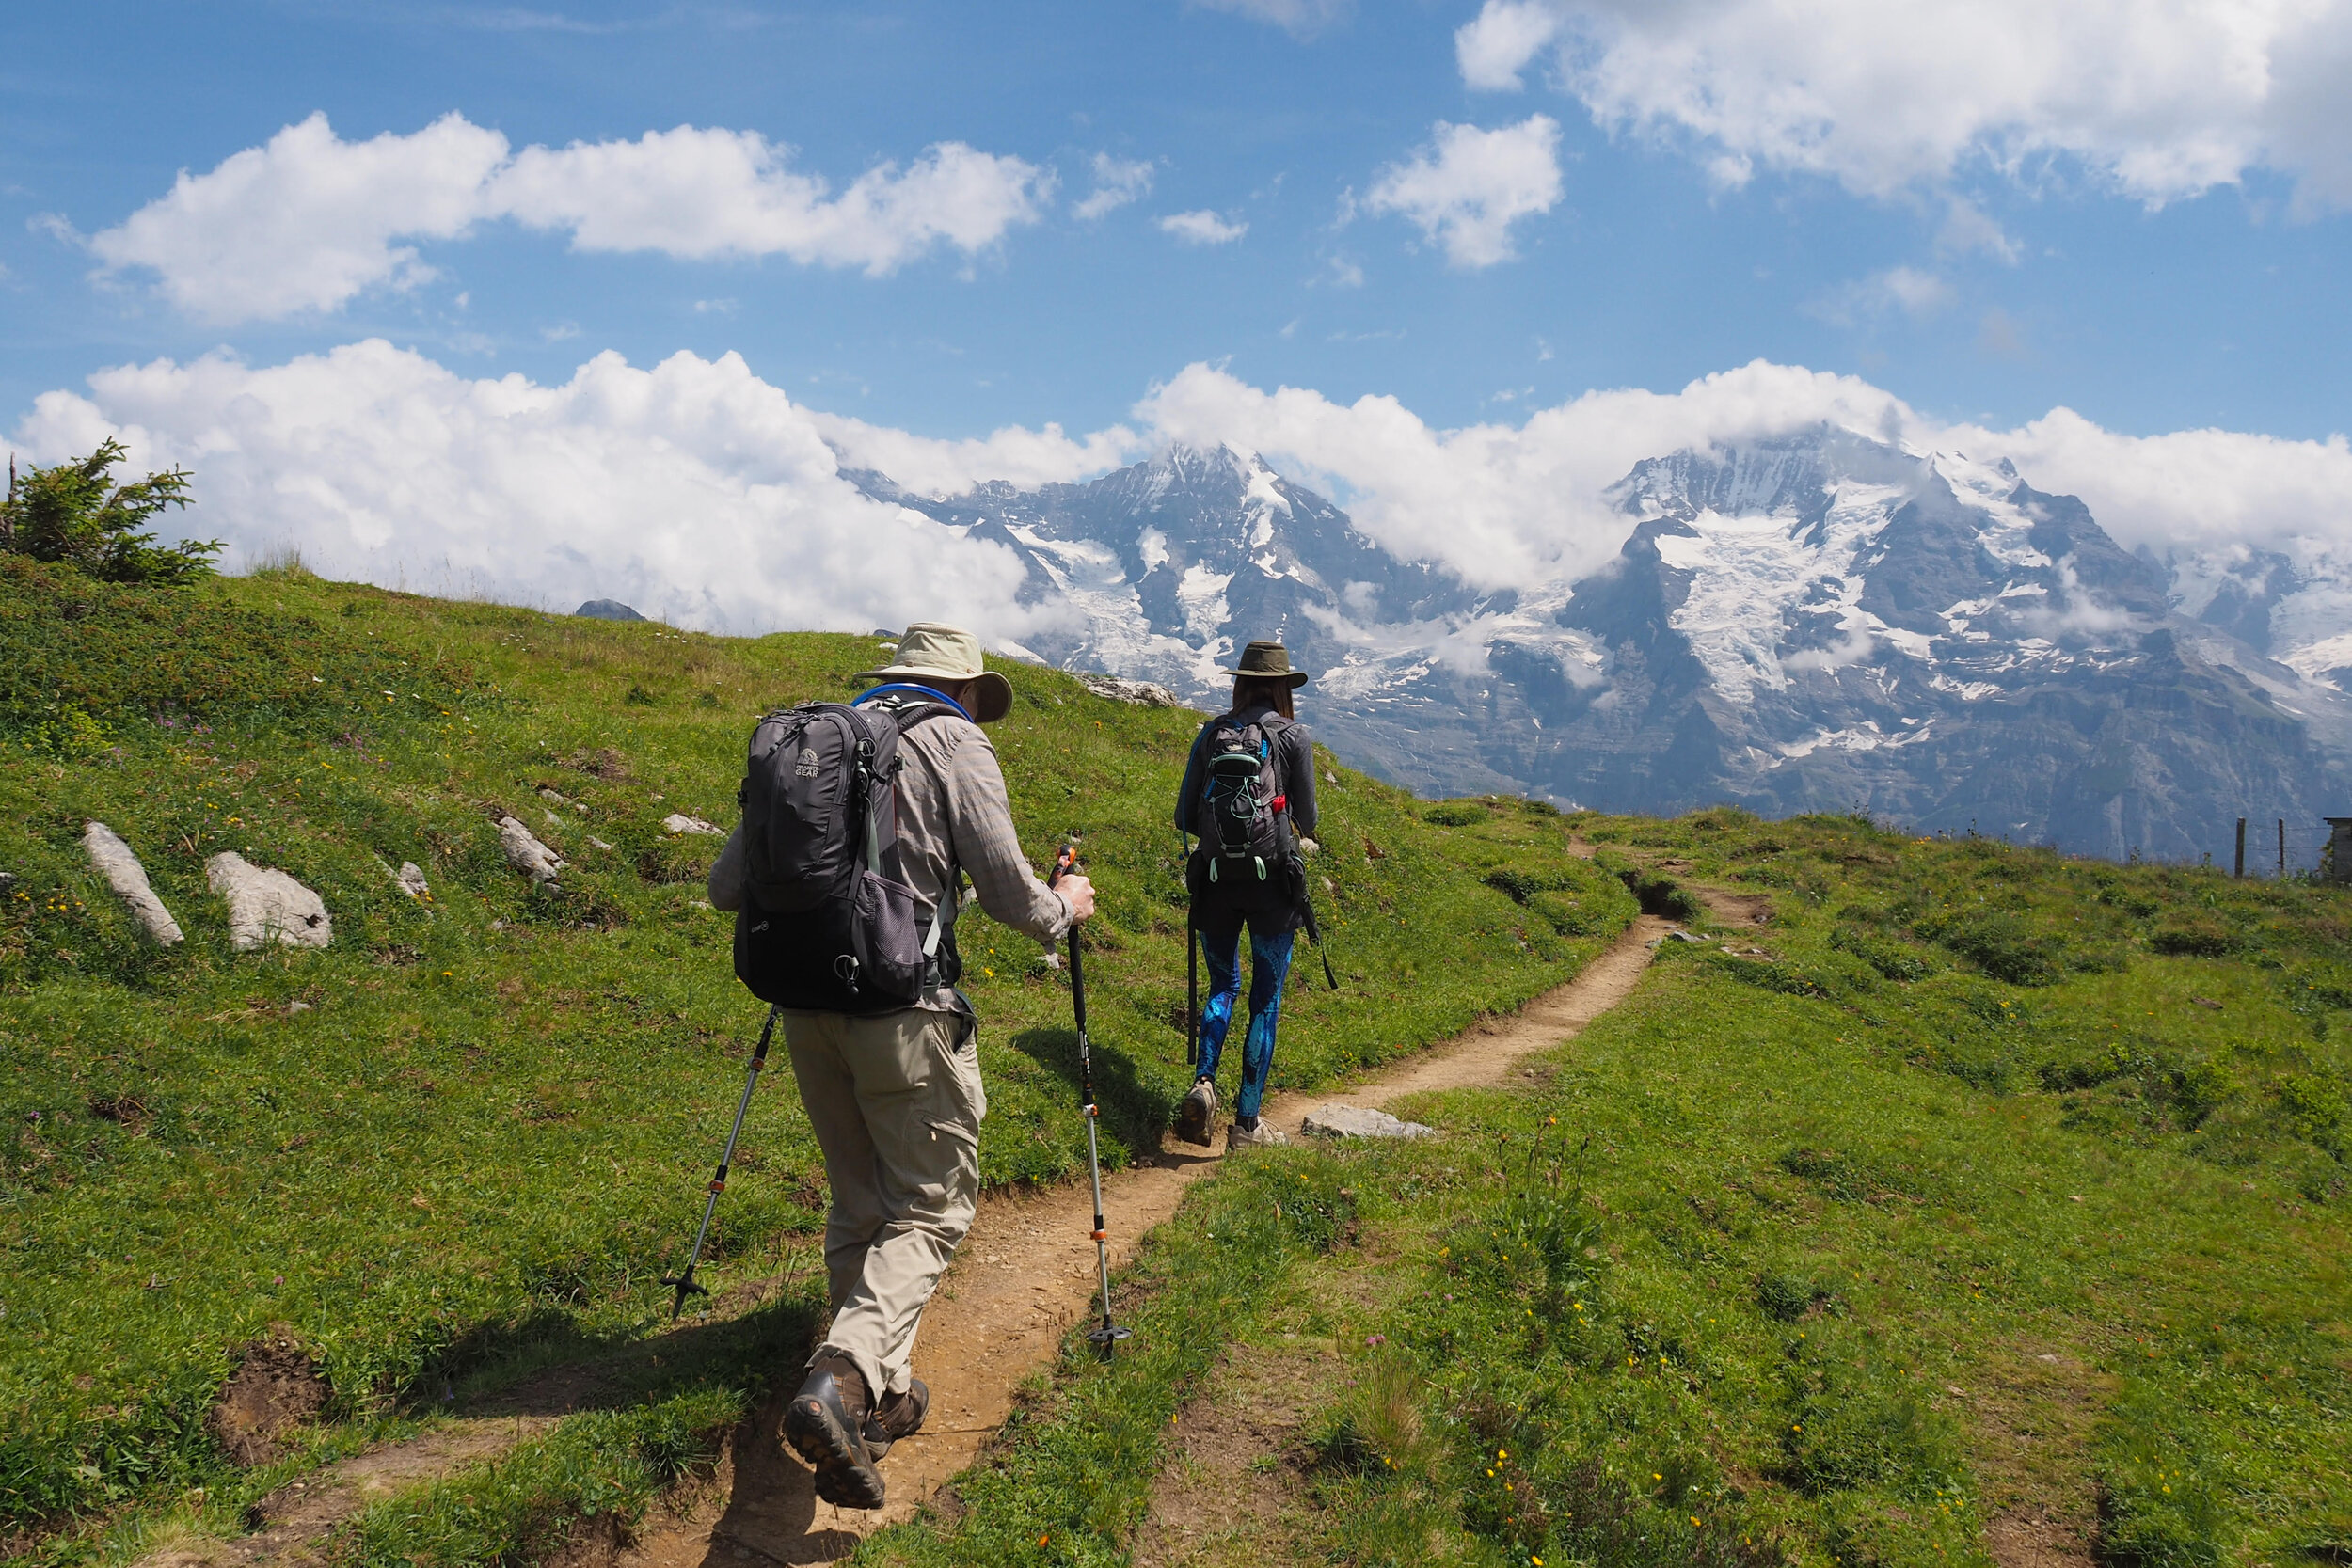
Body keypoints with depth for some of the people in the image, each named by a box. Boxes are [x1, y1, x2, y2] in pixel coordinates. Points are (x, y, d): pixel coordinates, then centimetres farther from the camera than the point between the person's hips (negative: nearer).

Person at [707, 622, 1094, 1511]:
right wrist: (1066, 907, 15)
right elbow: (1009, 896, -6)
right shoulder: (955, 744, -1)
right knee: (932, 1204, 4)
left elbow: (726, 887, 13)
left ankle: (879, 1399, 23)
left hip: (809, 1005, 6)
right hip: (904, 1010, -6)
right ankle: (839, 1383, -15)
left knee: (859, 1205, 18)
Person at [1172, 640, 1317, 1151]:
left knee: (1223, 986, 18)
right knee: (1266, 997, 7)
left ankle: (1204, 1082, -5)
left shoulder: (1210, 734, 4)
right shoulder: (1294, 736, -3)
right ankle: (1247, 1122, 10)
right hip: (1271, 877, -2)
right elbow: (1306, 818, 0)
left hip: (1214, 874, 3)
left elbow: (1184, 817, 3)